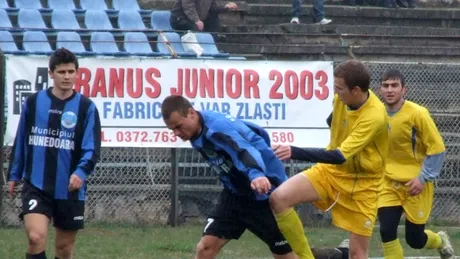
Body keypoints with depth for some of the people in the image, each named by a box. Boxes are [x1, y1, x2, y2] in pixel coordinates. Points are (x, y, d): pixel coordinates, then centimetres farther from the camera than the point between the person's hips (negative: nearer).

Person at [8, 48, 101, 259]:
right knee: (36, 237, -19)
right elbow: (21, 141, 13)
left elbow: (92, 148, -10)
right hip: (36, 186, 0)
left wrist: (81, 172, -28)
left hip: (69, 190, 0)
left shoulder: (86, 107, -4)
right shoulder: (33, 103, 2)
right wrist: (14, 175, 17)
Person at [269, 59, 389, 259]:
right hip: (330, 170, 6)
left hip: (361, 182, -6)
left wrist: (294, 153, -45)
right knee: (279, 198, -18)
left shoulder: (374, 117, -30)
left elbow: (340, 156, -37)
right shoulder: (342, 98, -9)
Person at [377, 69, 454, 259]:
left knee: (415, 239, 4)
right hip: (388, 182, 3)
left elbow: (437, 148, -12)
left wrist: (423, 178, -16)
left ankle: (441, 241, 40)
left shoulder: (417, 114, -17)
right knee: (387, 231, -13)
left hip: (415, 184, -3)